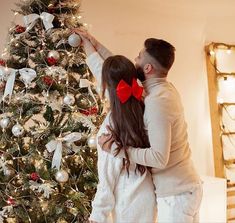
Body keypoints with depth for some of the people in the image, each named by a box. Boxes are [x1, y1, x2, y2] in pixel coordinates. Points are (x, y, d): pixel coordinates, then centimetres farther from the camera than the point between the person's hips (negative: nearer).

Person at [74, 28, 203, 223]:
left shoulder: (157, 102, -24)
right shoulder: (165, 89, 4)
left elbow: (159, 158, -28)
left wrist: (117, 149, -22)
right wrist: (96, 45, 21)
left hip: (176, 194, -9)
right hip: (186, 186, 9)